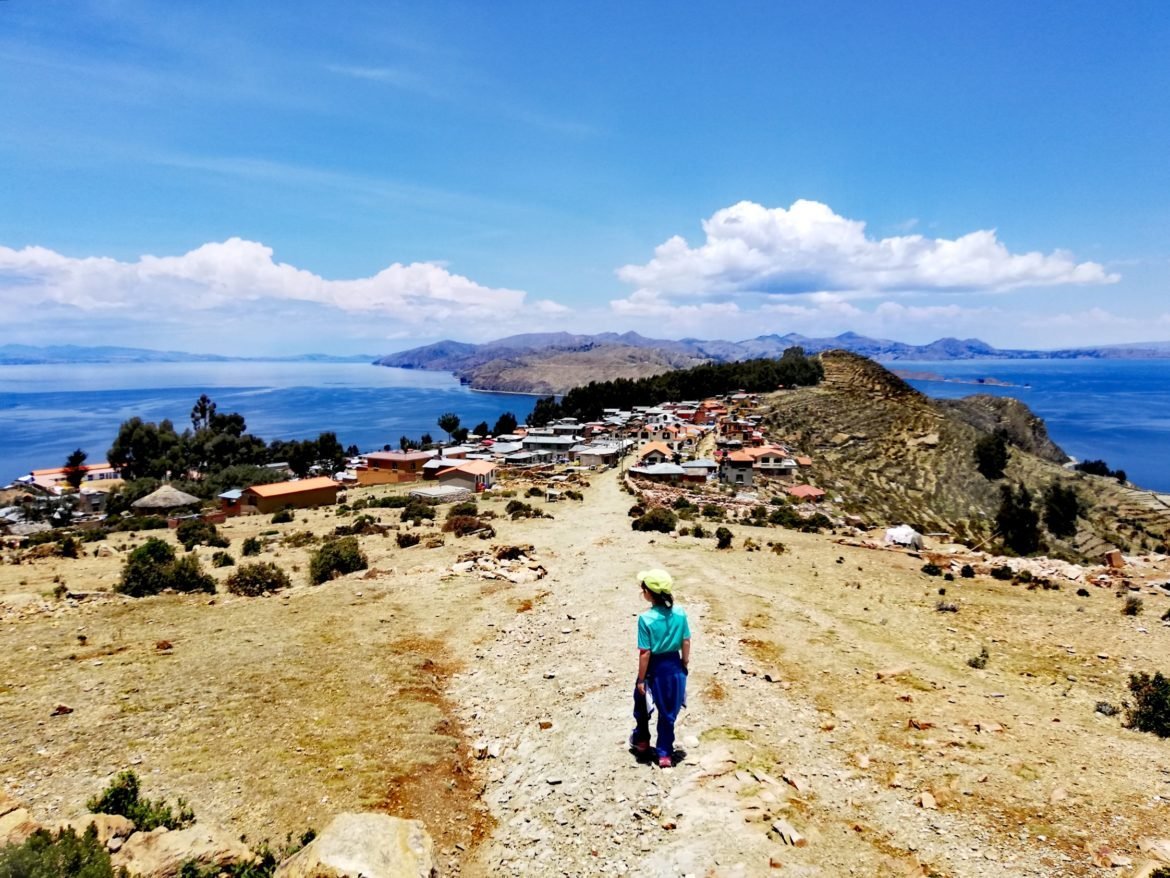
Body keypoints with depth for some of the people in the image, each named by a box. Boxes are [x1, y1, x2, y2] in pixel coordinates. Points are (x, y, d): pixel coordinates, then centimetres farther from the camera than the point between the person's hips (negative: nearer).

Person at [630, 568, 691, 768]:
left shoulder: (646, 618, -22)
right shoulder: (680, 613, -10)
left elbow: (645, 652, -19)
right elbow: (686, 642, -1)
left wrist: (641, 679, -9)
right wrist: (684, 665, 13)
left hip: (654, 668, -3)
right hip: (674, 666, 3)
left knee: (642, 705, 24)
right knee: (668, 712, 17)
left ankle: (641, 741, 43)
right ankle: (665, 754, 25)